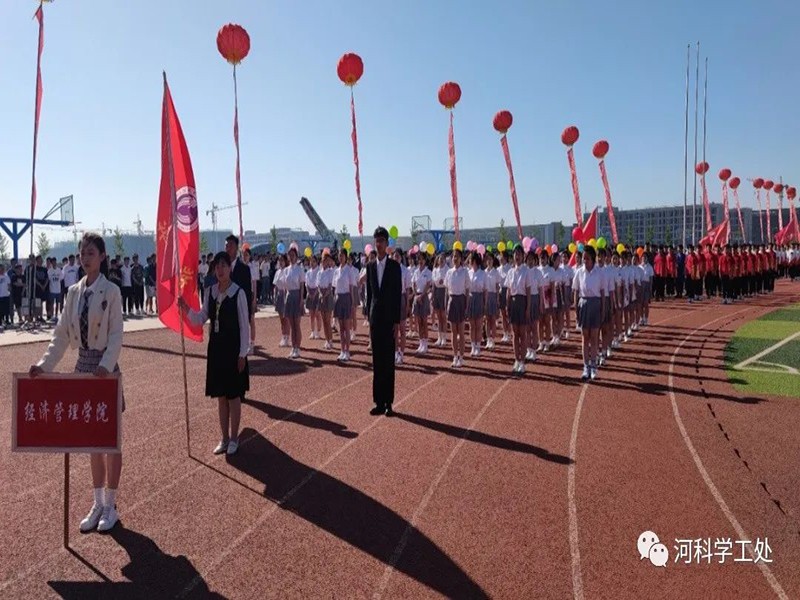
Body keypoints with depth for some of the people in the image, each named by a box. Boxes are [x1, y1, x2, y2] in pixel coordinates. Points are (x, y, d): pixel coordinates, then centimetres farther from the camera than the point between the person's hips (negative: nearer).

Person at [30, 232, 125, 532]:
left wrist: (106, 365, -27)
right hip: (83, 366, 6)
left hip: (104, 368, -6)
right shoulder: (74, 292, 7)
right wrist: (45, 364, -4)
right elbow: (62, 334, 7)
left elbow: (116, 334, -14)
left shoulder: (111, 291, -9)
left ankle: (110, 505, 17)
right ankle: (98, 503, 25)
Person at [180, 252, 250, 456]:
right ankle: (224, 438, 25)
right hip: (215, 347, 5)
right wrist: (186, 308, -11)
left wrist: (242, 354, -11)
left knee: (233, 395, 5)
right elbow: (200, 319, 7)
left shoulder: (238, 293, -12)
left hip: (233, 348, -5)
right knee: (220, 396, 13)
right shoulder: (210, 292, 4)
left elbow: (244, 325, -10)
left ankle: (234, 438, 20)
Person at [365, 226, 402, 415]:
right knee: (377, 361, 6)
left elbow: (398, 294, -5)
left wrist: (397, 321, -9)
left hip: (389, 318, -4)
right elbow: (369, 293, 11)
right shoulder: (370, 266, 9)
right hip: (375, 318, 4)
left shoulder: (394, 266, -3)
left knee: (389, 361, 1)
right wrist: (369, 316, 7)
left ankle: (388, 403, 8)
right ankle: (379, 402, 13)